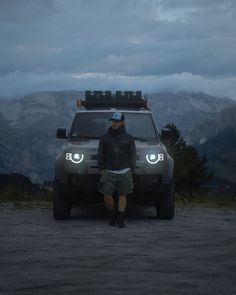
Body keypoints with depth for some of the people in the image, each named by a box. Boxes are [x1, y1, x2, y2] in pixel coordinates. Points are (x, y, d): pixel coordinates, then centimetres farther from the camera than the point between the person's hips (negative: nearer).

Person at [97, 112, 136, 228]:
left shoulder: (128, 137, 4)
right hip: (108, 172, 0)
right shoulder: (105, 137, 5)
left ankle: (120, 219, 7)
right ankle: (112, 215, 17)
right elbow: (100, 154, 8)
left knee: (122, 195, 1)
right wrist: (101, 169, 1)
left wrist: (131, 171, 2)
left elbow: (132, 155, 7)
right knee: (107, 195, -5)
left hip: (124, 172, 0)